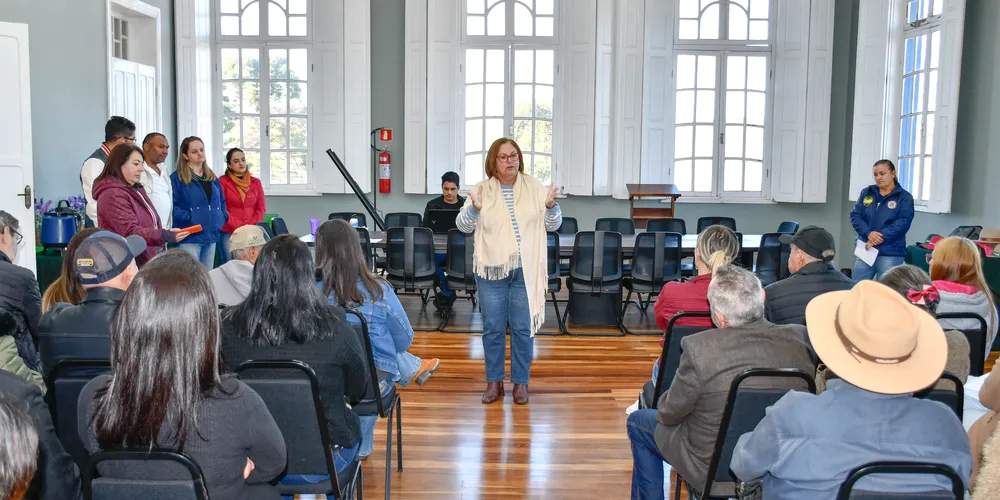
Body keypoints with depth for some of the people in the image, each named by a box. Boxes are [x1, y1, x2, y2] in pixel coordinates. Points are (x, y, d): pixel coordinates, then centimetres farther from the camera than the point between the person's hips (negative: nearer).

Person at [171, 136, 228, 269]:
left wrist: (222, 217, 9)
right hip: (190, 237, -7)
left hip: (211, 235, 7)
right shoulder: (176, 178, -5)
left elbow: (221, 201, 24)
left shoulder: (212, 177, 16)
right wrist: (186, 217, -20)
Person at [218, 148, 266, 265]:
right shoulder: (222, 182, 2)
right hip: (229, 233, -3)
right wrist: (239, 227, -12)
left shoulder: (256, 182, 13)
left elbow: (261, 208, 8)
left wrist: (250, 227, -6)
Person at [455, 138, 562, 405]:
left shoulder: (534, 186, 2)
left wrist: (550, 206, -16)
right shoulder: (482, 189, 0)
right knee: (493, 328, 7)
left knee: (523, 328, 5)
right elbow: (463, 225, -1)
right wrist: (474, 208, -21)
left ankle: (521, 381, 19)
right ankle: (494, 381, 21)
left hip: (526, 270, 0)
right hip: (491, 270, 0)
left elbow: (553, 225, 4)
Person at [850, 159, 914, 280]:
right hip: (865, 250, 3)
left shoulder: (904, 197, 0)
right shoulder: (866, 193, 10)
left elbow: (902, 223, -10)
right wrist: (868, 233, -16)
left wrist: (880, 237, -21)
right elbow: (855, 216, 2)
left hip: (890, 254, -3)